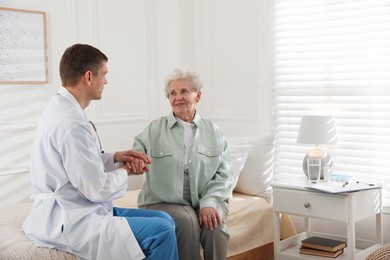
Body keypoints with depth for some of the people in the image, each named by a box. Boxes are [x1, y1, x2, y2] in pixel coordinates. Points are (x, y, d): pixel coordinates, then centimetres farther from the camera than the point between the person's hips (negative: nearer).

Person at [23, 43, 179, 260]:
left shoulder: (61, 109, 8)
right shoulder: (71, 123, -23)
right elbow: (97, 189, -21)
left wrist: (114, 158, 5)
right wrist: (125, 171, -2)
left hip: (69, 213, 10)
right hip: (68, 225, -10)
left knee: (164, 220, 8)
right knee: (161, 232, -20)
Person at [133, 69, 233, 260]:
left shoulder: (214, 132, 10)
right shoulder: (154, 129, 5)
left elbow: (223, 175, 3)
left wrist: (209, 203, -14)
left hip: (207, 202, 2)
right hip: (163, 203, -1)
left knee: (214, 222, -29)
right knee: (186, 219, -31)